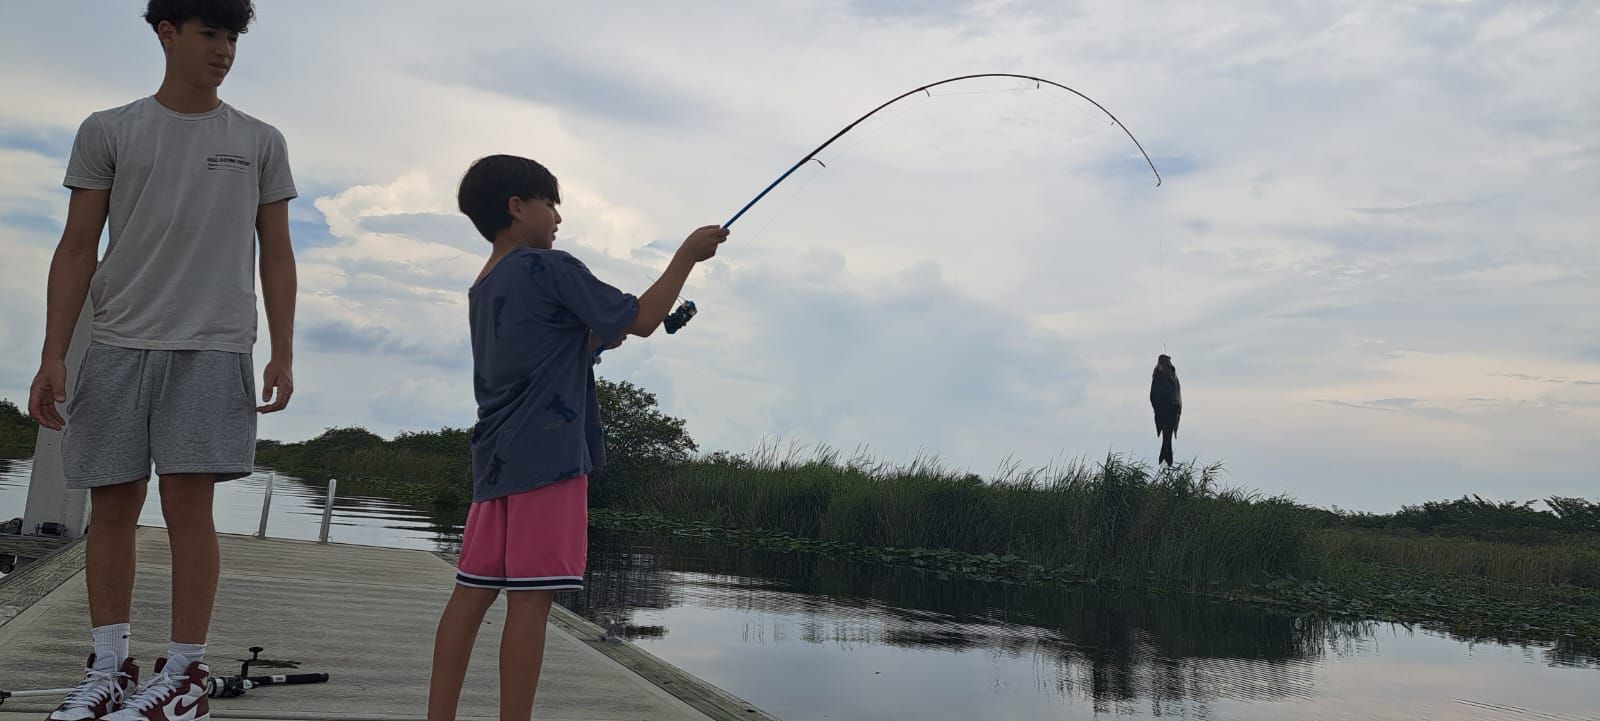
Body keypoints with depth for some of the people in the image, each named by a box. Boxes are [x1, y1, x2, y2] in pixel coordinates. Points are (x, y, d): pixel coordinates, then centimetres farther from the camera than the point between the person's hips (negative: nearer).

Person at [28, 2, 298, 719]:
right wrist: (53, 356, -1)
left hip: (214, 347, -1)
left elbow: (276, 255, 10)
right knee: (112, 505, 3)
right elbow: (77, 249, 7)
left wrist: (282, 355, 1)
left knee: (188, 503, -7)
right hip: (118, 345, 2)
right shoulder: (108, 131, 10)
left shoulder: (260, 142, 11)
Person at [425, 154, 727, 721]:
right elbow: (641, 321, -6)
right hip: (548, 457, -8)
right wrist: (687, 255, 3)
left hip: (496, 460, 9)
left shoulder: (483, 288, 19)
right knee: (531, 597, -7)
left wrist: (601, 334, 19)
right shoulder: (551, 268, -7)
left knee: (474, 589, 7)